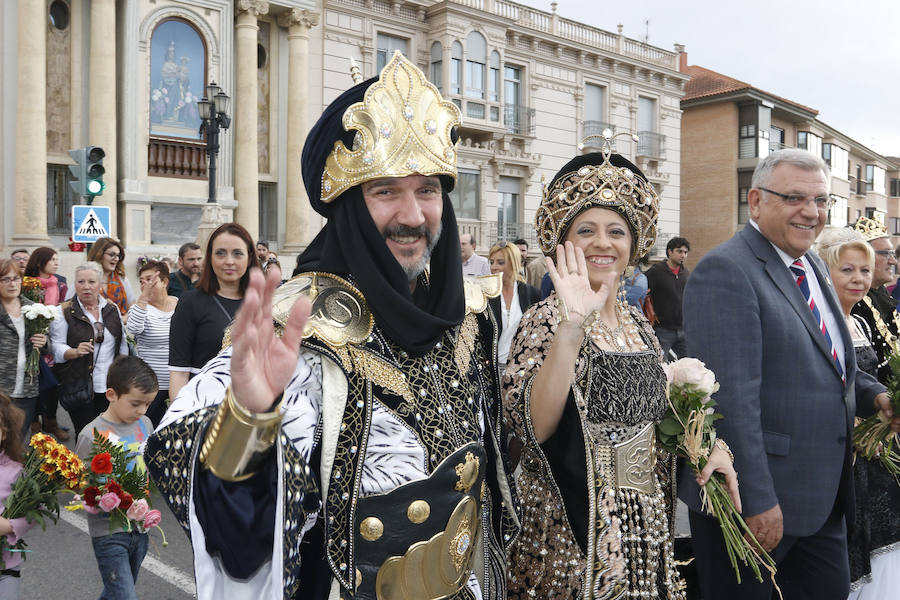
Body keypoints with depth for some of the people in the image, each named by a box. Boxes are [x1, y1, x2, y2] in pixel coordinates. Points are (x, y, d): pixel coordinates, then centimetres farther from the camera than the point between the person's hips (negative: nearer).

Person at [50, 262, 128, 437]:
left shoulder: (112, 309, 10)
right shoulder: (65, 311, -1)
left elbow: (122, 344, 16)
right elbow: (56, 347, -5)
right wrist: (74, 352, -25)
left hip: (111, 387, 3)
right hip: (79, 388, -3)